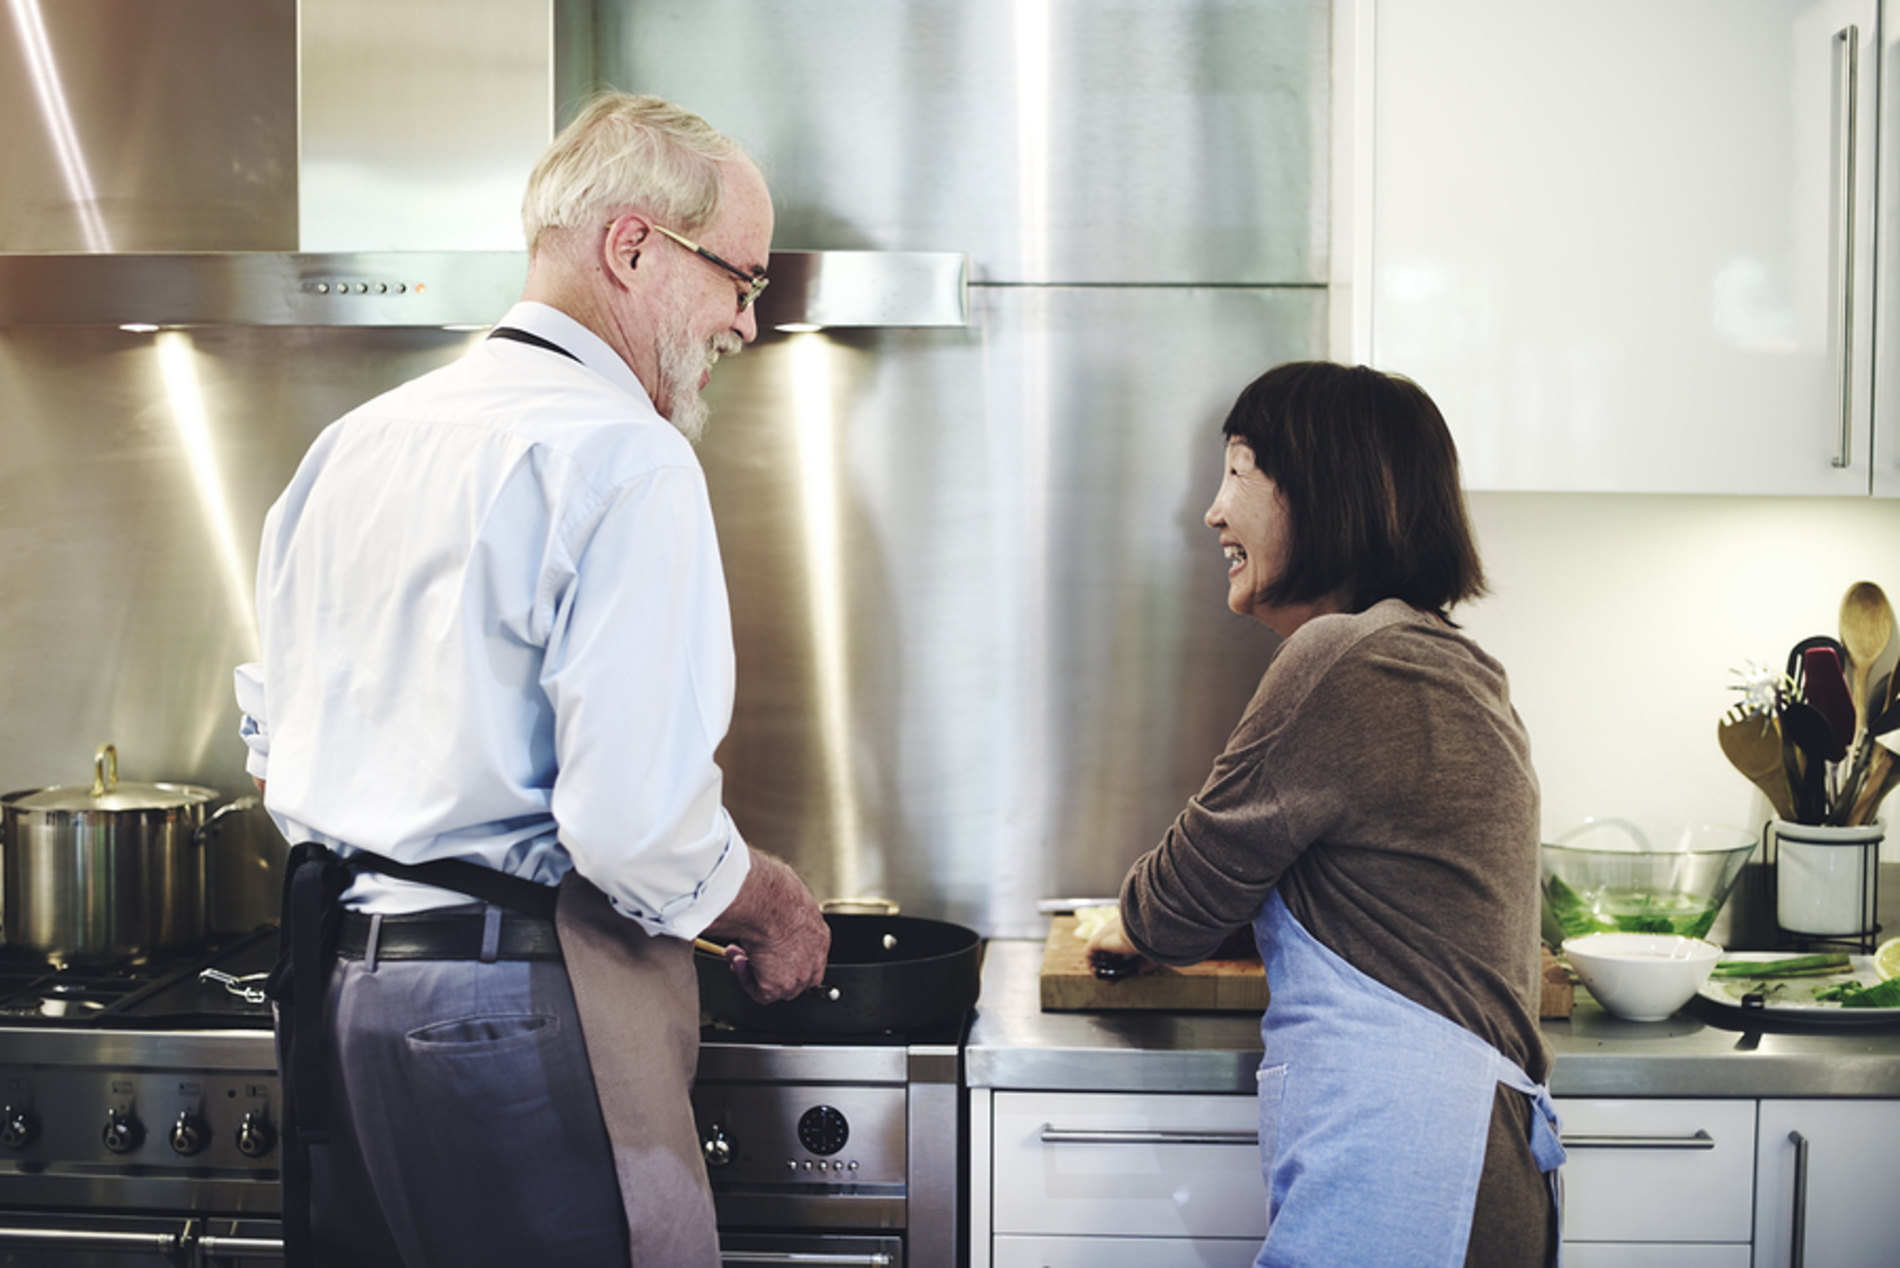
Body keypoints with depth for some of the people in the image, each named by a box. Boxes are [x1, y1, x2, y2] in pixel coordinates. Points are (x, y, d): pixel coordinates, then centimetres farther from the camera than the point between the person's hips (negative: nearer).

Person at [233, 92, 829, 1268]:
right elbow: (637, 823, -21)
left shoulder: (352, 443, 12)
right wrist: (773, 914, -3)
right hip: (522, 1011, -8)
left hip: (331, 986, 9)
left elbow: (278, 744, 19)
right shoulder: (624, 456, -14)